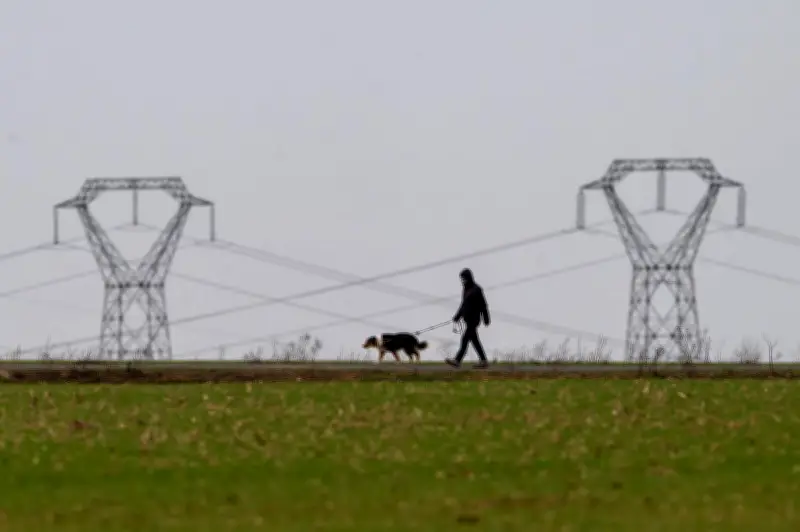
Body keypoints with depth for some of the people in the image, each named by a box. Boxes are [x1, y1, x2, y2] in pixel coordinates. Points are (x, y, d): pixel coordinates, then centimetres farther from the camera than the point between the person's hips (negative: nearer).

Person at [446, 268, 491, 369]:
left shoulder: (476, 289, -11)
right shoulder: (467, 289, 13)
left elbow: (483, 305, -11)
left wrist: (486, 319, -11)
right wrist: (457, 316, 17)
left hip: (473, 319, -9)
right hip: (467, 319, 9)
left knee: (465, 338, -12)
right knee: (474, 340, 9)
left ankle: (457, 360, -15)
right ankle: (484, 361, 13)